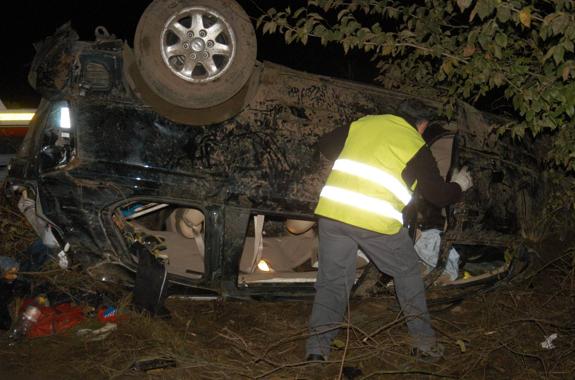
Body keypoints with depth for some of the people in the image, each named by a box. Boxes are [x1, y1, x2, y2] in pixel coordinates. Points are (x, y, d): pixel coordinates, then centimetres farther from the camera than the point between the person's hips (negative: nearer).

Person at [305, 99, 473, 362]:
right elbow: (438, 195, 8)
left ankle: (317, 348, 6)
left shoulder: (364, 123, 17)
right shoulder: (416, 146, 6)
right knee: (408, 273, 19)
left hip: (331, 211, 3)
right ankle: (424, 342, 22)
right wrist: (459, 185, 30)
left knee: (332, 280, 15)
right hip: (377, 222, -3)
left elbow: (325, 146, 27)